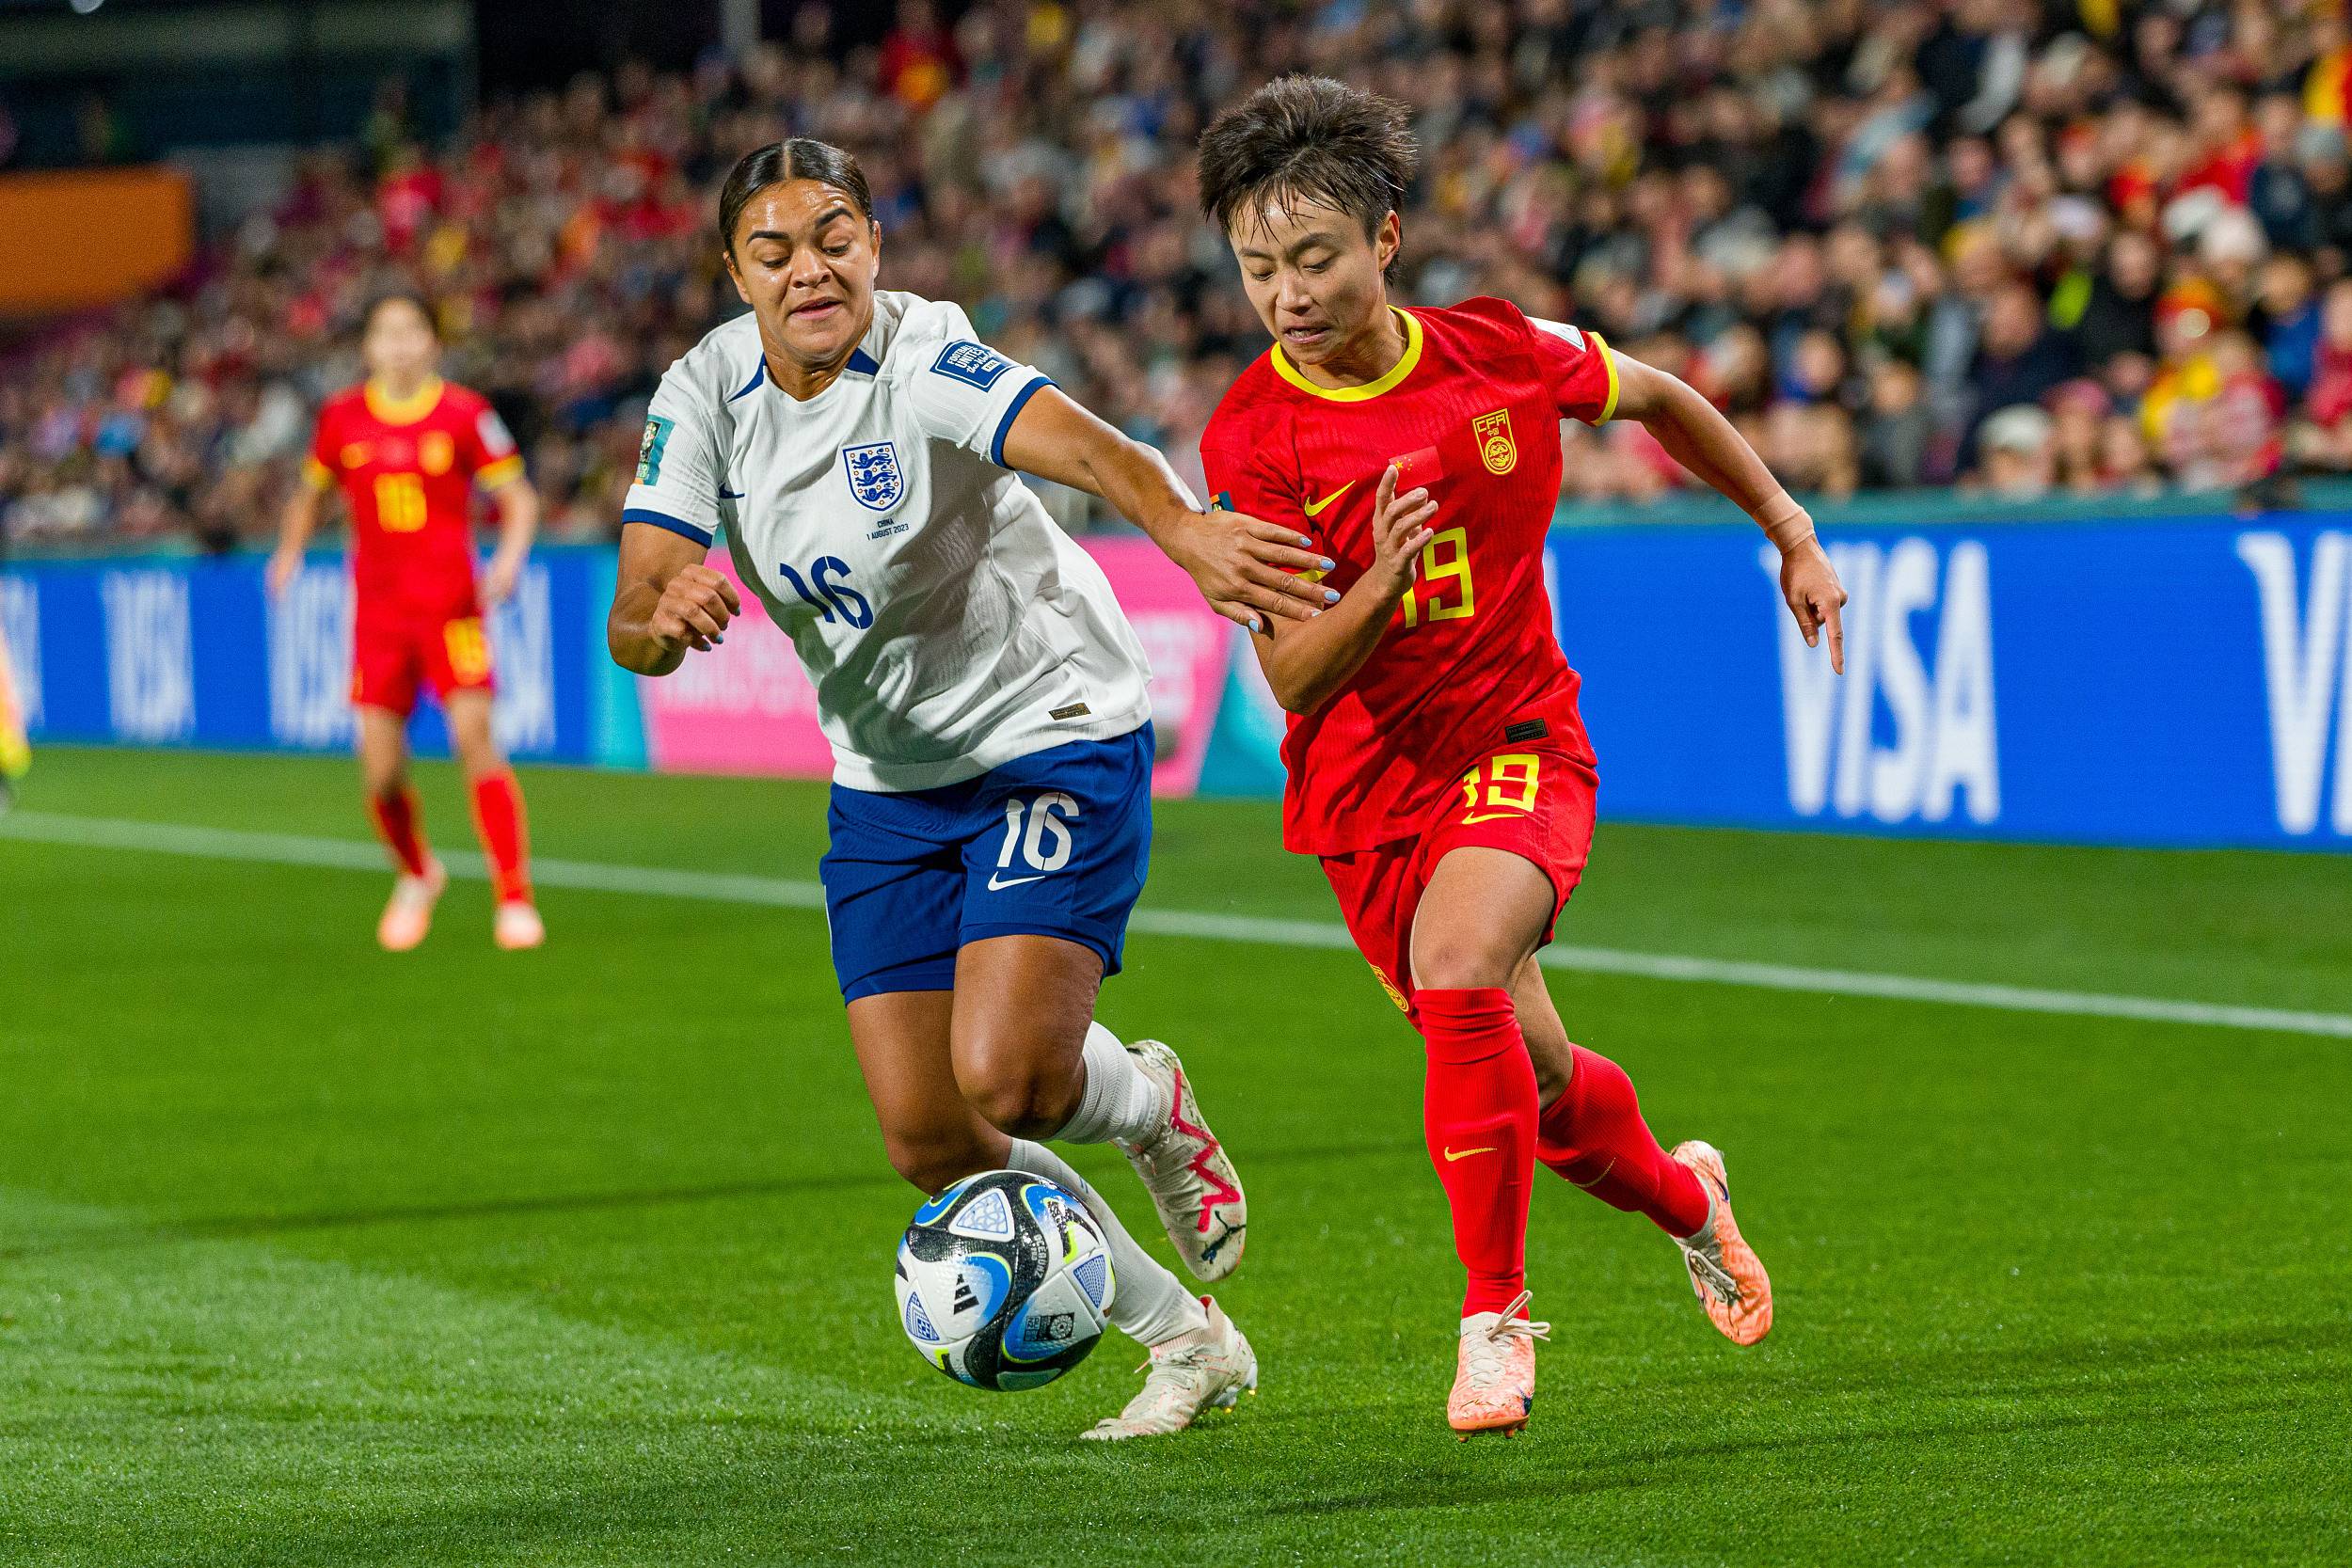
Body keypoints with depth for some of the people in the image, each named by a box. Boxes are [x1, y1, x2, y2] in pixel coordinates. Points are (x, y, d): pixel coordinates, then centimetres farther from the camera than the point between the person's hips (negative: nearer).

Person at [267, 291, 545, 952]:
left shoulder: (465, 414, -3)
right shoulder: (342, 418, 5)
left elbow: (518, 498, 2)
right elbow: (311, 492, 22)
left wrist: (510, 557, -15)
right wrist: (289, 552, 8)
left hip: (452, 605, -3)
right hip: (377, 610, 3)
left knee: (476, 742, -15)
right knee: (380, 772, -1)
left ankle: (515, 900, -9)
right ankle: (416, 874, 28)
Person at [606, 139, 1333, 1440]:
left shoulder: (923, 361, -23)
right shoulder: (708, 393, -8)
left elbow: (1088, 448, -43)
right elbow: (632, 628, -14)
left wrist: (1182, 527, -65)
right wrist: (666, 613, -39)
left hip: (1054, 735, -6)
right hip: (887, 784, 6)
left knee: (1007, 1078, -23)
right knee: (930, 1144, -1)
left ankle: (1153, 1106, 14)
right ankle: (1187, 1343, 18)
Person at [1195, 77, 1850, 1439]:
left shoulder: (1503, 354, -10)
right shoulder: (1254, 438, -14)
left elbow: (1660, 399, 12)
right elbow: (1293, 679, -17)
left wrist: (1793, 534, 15)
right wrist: (1375, 590, -36)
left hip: (1518, 741, -1)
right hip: (1365, 781, 1)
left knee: (1456, 966, -31)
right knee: (1538, 1082, 11)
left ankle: (1495, 1314, -18)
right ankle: (1682, 1193, 46)